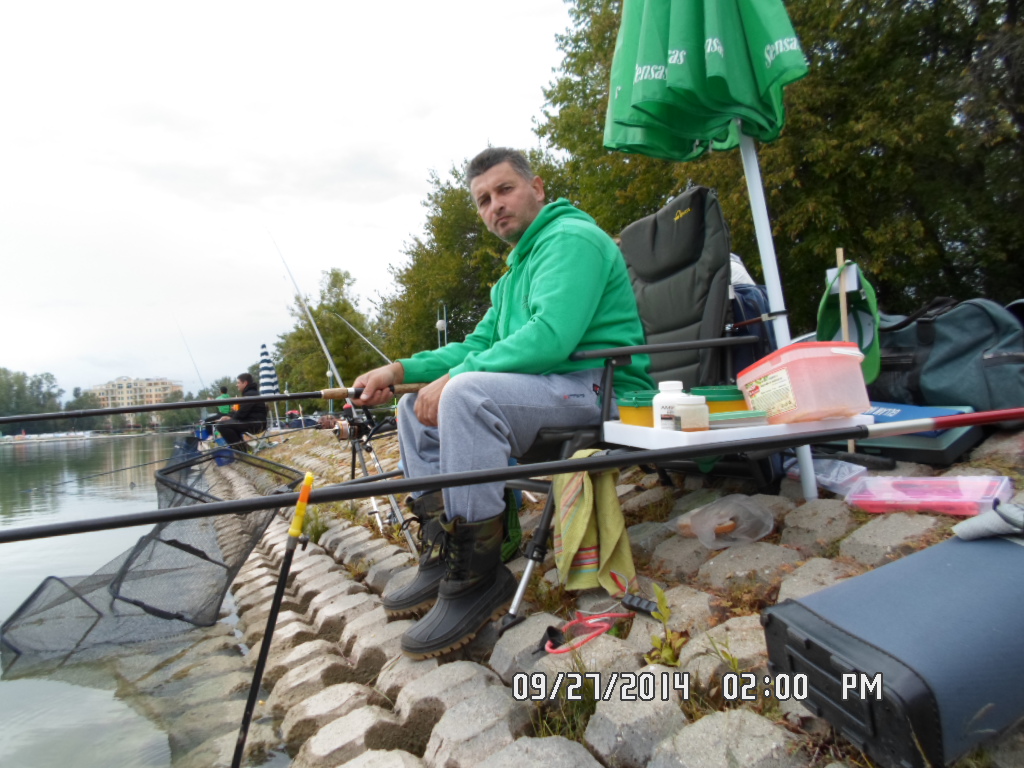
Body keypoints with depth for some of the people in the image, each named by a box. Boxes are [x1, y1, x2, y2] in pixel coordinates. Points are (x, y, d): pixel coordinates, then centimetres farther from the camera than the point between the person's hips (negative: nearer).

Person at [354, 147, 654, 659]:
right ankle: (443, 559, 3)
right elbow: (479, 343, 20)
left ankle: (477, 576, -22)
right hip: (545, 389, 10)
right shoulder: (515, 271, 24)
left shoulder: (572, 238, -8)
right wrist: (400, 370, 6)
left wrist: (454, 377, -20)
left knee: (466, 393, -33)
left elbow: (550, 337, -24)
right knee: (417, 407, 7)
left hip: (599, 387, -10)